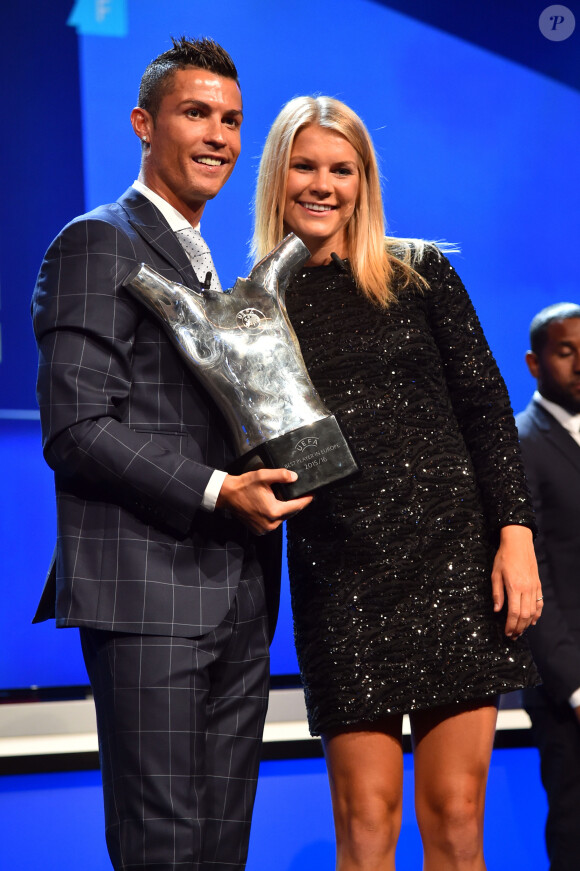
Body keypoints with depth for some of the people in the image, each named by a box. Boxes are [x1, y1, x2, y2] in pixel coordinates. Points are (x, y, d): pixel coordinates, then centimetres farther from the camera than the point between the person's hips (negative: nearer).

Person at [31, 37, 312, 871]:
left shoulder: (215, 270, 23)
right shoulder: (99, 245, -5)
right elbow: (77, 427, -14)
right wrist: (218, 491, -19)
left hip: (236, 600, 9)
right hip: (149, 594, -8)